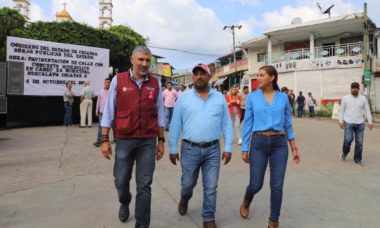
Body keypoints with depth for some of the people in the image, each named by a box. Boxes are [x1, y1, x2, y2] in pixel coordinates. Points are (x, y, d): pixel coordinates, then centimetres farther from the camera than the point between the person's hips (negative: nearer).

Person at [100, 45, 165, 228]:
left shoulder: (155, 83, 3)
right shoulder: (118, 80, -2)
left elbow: (160, 114, 8)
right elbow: (108, 111, 0)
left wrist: (161, 140, 7)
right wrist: (105, 140, -2)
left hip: (148, 141, 1)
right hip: (124, 140, 0)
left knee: (144, 185, 4)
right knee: (121, 181, 14)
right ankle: (124, 204, 47)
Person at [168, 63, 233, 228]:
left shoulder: (220, 98, 3)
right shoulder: (184, 98, -1)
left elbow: (226, 124, 4)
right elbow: (175, 125, 0)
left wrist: (228, 147, -1)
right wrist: (172, 149, 0)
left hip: (213, 149, 1)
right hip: (190, 149, 0)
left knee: (211, 187, 7)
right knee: (187, 183, 16)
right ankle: (184, 200, 50)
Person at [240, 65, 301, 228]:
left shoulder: (283, 97, 5)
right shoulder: (252, 97, 1)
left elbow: (288, 123, 11)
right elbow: (248, 123, 3)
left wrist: (294, 148, 8)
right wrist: (244, 149, 2)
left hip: (279, 144, 1)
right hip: (258, 143, -1)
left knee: (277, 186, 3)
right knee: (256, 184, 4)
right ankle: (246, 202, 39)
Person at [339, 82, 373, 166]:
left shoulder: (363, 98, 4)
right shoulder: (345, 98, 0)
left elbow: (367, 111, 6)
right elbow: (342, 110, 4)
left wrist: (370, 122, -2)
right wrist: (341, 121, -4)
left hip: (360, 124, 2)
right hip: (348, 123, -2)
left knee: (359, 142, 2)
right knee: (348, 140, -12)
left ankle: (357, 160, 13)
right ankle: (345, 152, 18)